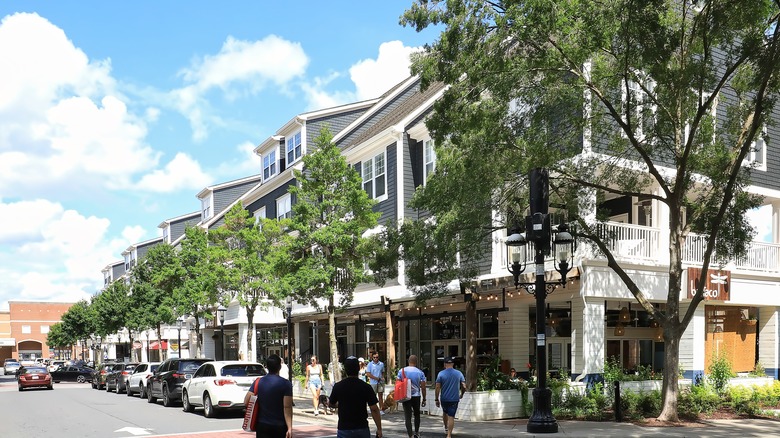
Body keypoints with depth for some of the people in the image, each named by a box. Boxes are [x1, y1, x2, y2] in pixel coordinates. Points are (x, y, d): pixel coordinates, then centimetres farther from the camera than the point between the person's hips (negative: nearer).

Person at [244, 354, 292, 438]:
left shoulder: (258, 382, -2)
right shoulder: (286, 384, -10)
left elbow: (246, 402, -4)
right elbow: (287, 408, -16)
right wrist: (290, 428, -18)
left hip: (262, 425, 2)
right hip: (280, 426, -1)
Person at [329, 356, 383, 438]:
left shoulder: (338, 387, -6)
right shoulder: (365, 387, -9)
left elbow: (332, 404, 11)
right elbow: (374, 409, -11)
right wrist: (379, 429, -4)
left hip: (344, 429, 0)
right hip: (362, 428, 0)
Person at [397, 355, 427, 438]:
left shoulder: (402, 371, -2)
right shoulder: (420, 373, -3)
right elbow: (423, 387, -2)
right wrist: (424, 399, 8)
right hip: (416, 396, 1)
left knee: (408, 417, 0)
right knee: (417, 414, 22)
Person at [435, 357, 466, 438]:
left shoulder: (441, 373, -6)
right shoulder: (459, 373, -1)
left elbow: (437, 387, -8)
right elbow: (464, 386, -1)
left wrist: (437, 399, -1)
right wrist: (461, 394, 18)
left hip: (444, 399, 1)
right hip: (454, 399, 0)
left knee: (445, 412, 26)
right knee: (451, 416, 2)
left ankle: (446, 427, 44)